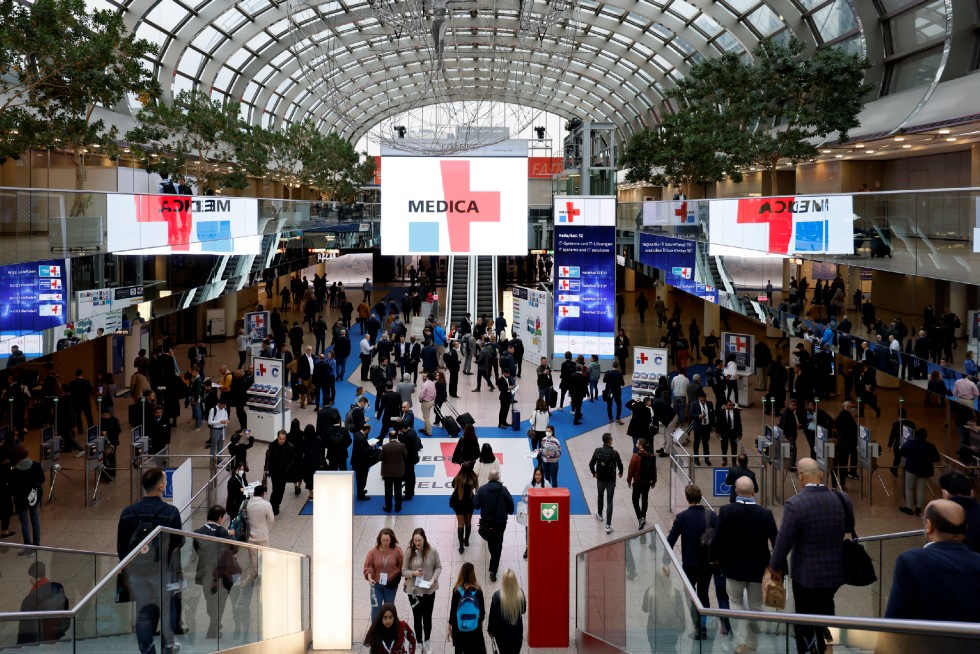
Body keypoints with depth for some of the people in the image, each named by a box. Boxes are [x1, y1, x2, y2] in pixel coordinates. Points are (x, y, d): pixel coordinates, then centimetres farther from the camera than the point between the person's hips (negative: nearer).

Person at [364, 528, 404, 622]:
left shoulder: (397, 551, -12)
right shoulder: (373, 551, -12)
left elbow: (403, 565, -2)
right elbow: (367, 567, -7)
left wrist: (397, 578, -8)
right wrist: (369, 577, -23)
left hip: (391, 584, 1)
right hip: (376, 584, 0)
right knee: (376, 607, -2)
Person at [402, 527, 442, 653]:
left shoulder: (432, 551, -12)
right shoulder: (409, 552, -11)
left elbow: (438, 567, -2)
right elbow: (404, 570, -4)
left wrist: (434, 578, -18)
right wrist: (413, 573, -23)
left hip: (429, 590, 0)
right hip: (413, 590, 0)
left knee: (427, 617, 13)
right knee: (417, 617, 12)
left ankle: (427, 641, 36)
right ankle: (419, 643, 28)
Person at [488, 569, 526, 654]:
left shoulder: (497, 596, -23)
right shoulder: (520, 594, -15)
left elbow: (492, 615, -12)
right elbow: (523, 610, 3)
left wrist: (490, 630, 3)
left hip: (502, 632, -2)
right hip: (517, 632, 2)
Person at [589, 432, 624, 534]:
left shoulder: (598, 451, -12)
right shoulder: (614, 453, -18)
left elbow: (591, 464, -7)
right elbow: (620, 464, -7)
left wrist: (593, 472, 13)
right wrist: (620, 472, 16)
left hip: (600, 478, 2)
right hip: (611, 479, -2)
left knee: (600, 496, 28)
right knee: (609, 502, 0)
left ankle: (599, 514, 50)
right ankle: (608, 526, -3)